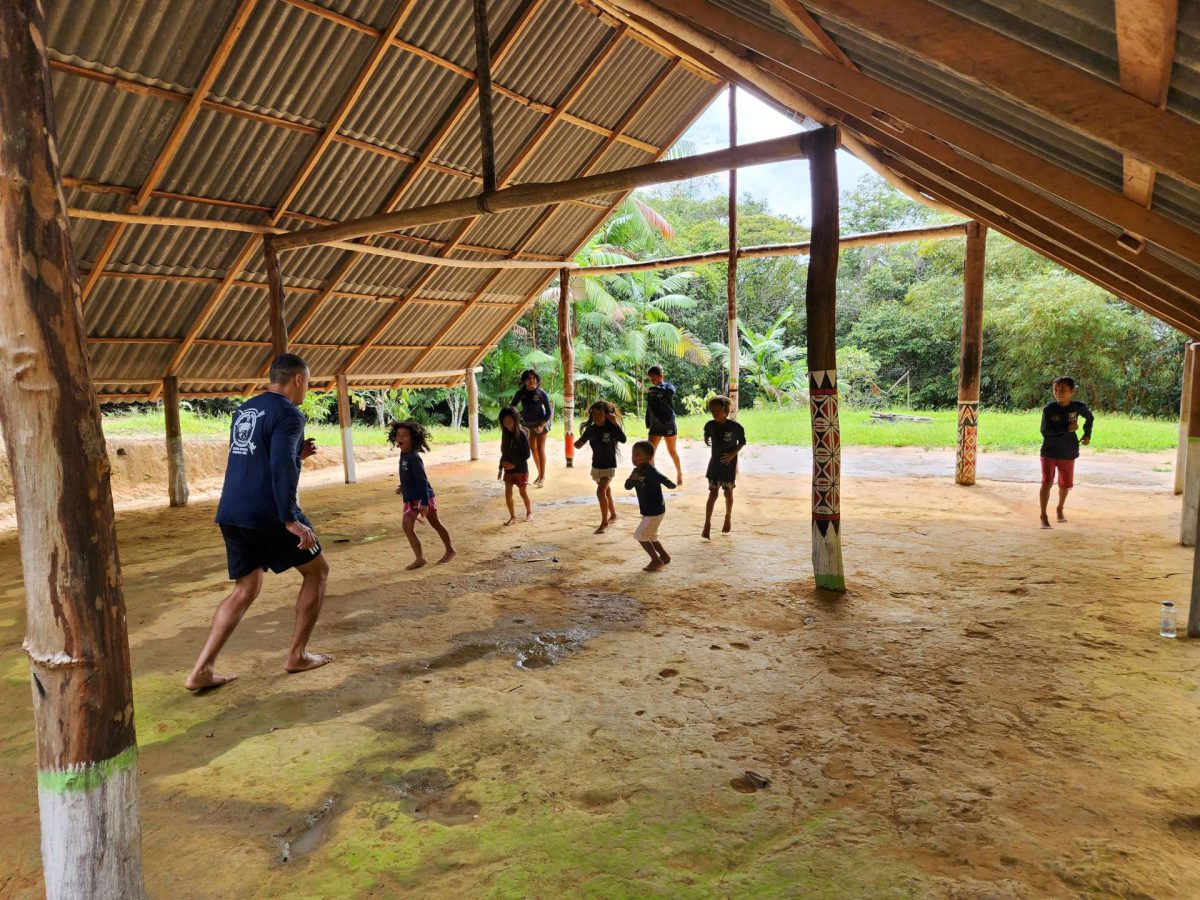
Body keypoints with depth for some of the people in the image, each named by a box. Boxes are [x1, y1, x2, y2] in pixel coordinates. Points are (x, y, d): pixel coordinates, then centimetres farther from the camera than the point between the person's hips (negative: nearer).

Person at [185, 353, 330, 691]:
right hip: (268, 515, -8)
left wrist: (297, 454, 24)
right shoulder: (288, 413, -10)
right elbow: (281, 467, -23)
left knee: (245, 590, 17)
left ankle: (202, 671, 8)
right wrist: (291, 520, -25)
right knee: (317, 572, 11)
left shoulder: (244, 410, 17)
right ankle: (297, 655, 15)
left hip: (232, 515, 8)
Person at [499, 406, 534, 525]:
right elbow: (504, 453, 11)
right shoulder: (505, 434, 3)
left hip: (521, 469, -5)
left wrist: (515, 464, -18)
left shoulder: (522, 434, -15)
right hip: (508, 469, 5)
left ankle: (529, 513, 28)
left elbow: (527, 454, -14)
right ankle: (512, 516, 13)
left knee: (523, 492, 7)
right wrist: (501, 467, 9)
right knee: (507, 493, 2)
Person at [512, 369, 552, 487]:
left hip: (541, 423, -3)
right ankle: (539, 474, 25)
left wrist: (542, 426, -23)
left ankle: (543, 476, 8)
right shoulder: (520, 393, -14)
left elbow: (549, 412, -14)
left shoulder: (541, 394, -20)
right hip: (527, 424, 3)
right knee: (533, 449, 10)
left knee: (540, 449, -1)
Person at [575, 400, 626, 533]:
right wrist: (577, 443, -22)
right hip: (596, 466, 6)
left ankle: (604, 523, -10)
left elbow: (623, 439, -33)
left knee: (601, 491, -20)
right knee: (606, 492, 21)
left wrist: (615, 423, -38)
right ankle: (613, 515, 42)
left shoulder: (611, 428, -17)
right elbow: (580, 443, 2)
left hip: (609, 466, -6)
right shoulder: (591, 429, -4)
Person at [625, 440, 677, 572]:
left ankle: (656, 560, 9)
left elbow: (663, 479, -37)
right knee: (650, 536, 22)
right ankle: (664, 556, 38)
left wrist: (670, 484, -59)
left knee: (640, 536, -3)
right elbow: (627, 486, 2)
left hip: (655, 511, -9)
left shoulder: (651, 472, -23)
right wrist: (631, 479, -19)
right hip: (647, 511, 9)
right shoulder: (636, 471, 3)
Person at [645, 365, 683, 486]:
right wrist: (648, 424, 14)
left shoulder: (668, 386, -7)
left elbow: (670, 391, -33)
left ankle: (679, 474, 32)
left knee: (672, 451, 11)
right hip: (655, 425, 4)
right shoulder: (651, 391, 7)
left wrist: (655, 389, -35)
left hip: (668, 425, -4)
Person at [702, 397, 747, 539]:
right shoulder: (710, 425, -6)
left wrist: (732, 454, -15)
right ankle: (707, 523, 0)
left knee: (728, 492, 13)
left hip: (729, 464, -2)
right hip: (715, 463, 2)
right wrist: (707, 441, -3)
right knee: (712, 493, -1)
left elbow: (742, 442, -4)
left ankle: (728, 518, 35)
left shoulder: (735, 427, -16)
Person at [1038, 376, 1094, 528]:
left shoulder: (1078, 407, -5)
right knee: (1047, 483, -11)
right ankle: (1044, 516, -4)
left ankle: (1060, 509, 39)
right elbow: (1045, 431, -20)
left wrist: (1087, 434, 9)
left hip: (1068, 453, 3)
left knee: (1065, 484, 14)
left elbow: (1090, 417, 17)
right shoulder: (1049, 409, -13)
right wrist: (1066, 428, -25)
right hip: (1049, 452, -3)